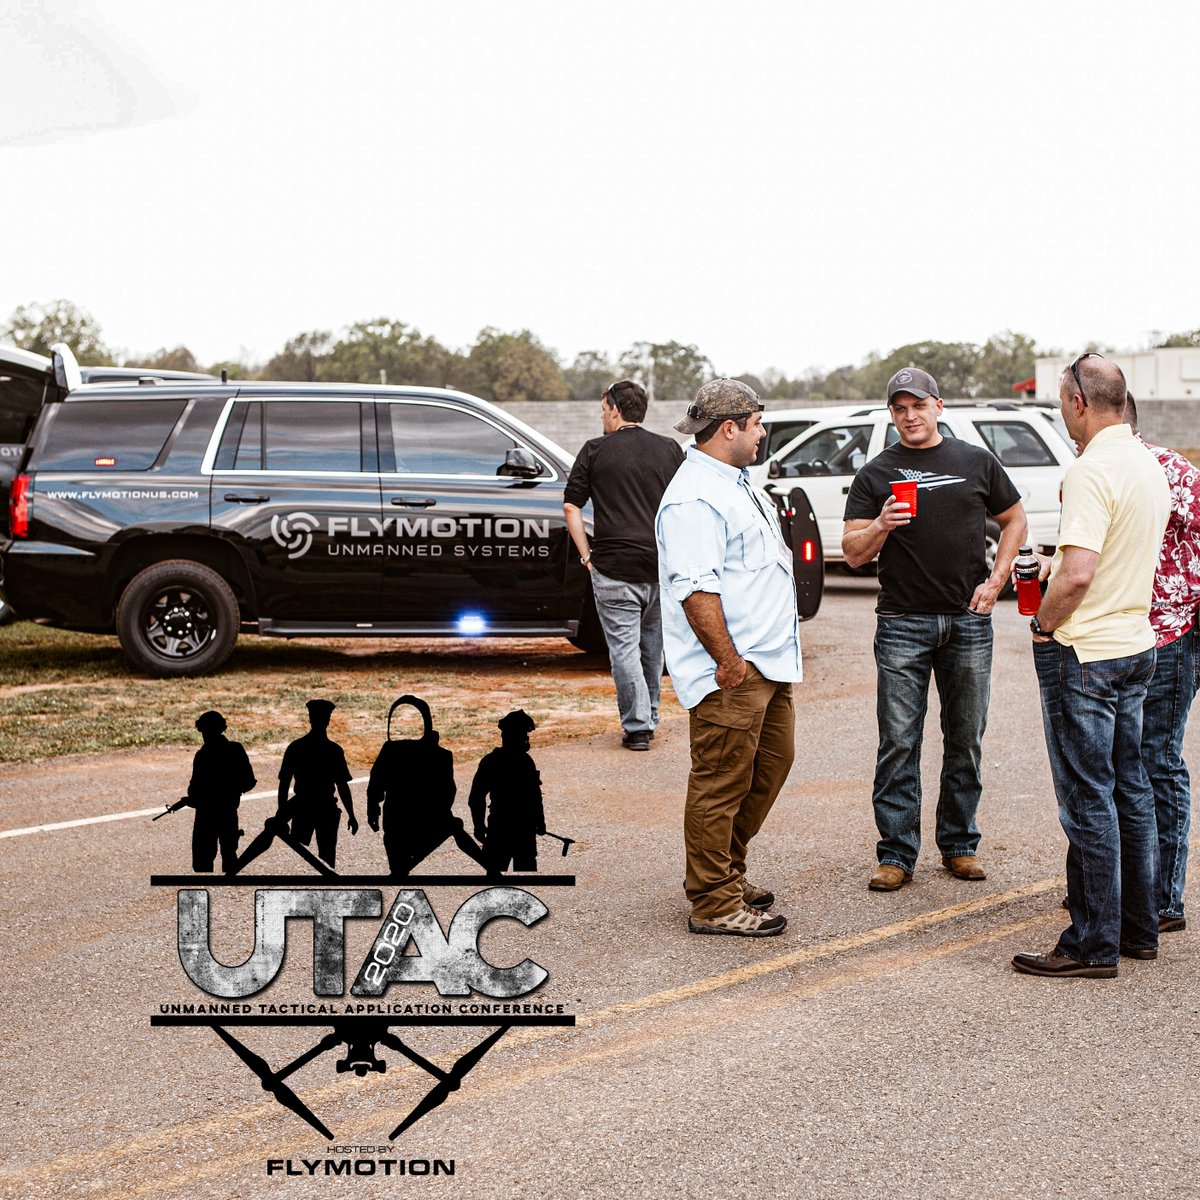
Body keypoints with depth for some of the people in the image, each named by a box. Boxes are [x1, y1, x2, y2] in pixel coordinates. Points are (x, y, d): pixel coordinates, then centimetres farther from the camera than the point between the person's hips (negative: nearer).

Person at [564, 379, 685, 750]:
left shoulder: (596, 450, 0)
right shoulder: (670, 449, 7)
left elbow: (571, 506, -1)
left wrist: (586, 555, 3)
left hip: (615, 568, -4)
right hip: (663, 567, 4)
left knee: (624, 648, 1)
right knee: (653, 646, 18)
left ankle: (637, 727, -2)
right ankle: (649, 717, 29)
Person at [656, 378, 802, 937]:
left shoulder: (736, 484, 17)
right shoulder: (693, 498, -17)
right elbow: (696, 589, -24)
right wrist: (728, 660, -23)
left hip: (768, 662, 11)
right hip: (731, 672, -11)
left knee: (772, 763, 18)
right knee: (721, 782, -3)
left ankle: (725, 869, 31)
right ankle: (714, 903, 6)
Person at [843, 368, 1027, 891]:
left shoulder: (977, 463, 8)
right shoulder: (876, 475, 4)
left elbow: (1015, 520, 17)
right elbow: (852, 553, 0)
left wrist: (995, 580, 5)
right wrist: (880, 526, -20)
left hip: (969, 621, 2)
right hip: (903, 624, -2)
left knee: (966, 740, 8)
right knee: (898, 744, -3)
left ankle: (959, 844, 21)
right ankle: (896, 853, 4)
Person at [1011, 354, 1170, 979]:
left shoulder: (1092, 471, -20)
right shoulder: (1148, 464, 10)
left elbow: (1077, 575, -28)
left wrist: (1043, 623, -12)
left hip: (1083, 652, -9)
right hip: (1136, 645, 9)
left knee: (1088, 800, -2)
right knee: (1131, 790, 15)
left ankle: (1093, 944, 4)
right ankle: (1140, 928, 24)